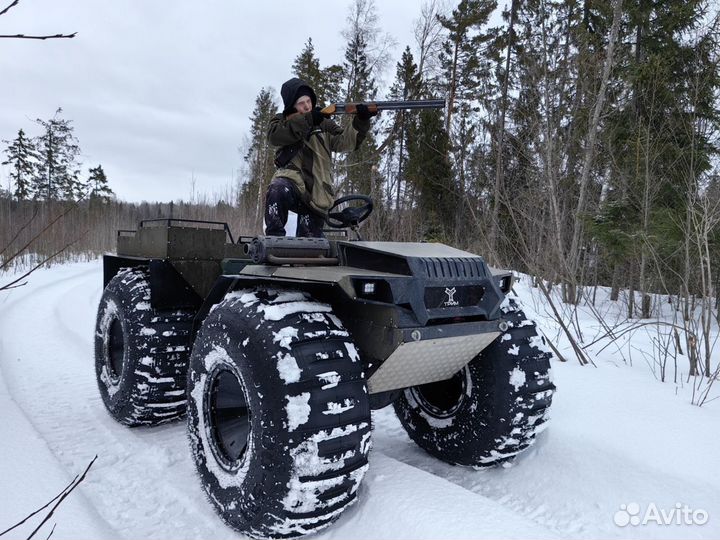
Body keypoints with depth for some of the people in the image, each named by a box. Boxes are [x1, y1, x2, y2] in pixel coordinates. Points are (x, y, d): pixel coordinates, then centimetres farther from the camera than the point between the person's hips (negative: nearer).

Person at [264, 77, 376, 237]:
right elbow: (274, 136, -11)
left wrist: (361, 121, -17)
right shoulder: (281, 121, 14)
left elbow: (345, 142, 2)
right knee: (277, 190, -37)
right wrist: (307, 119, -18)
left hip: (315, 194, 2)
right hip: (292, 182, -2)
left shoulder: (323, 123, 17)